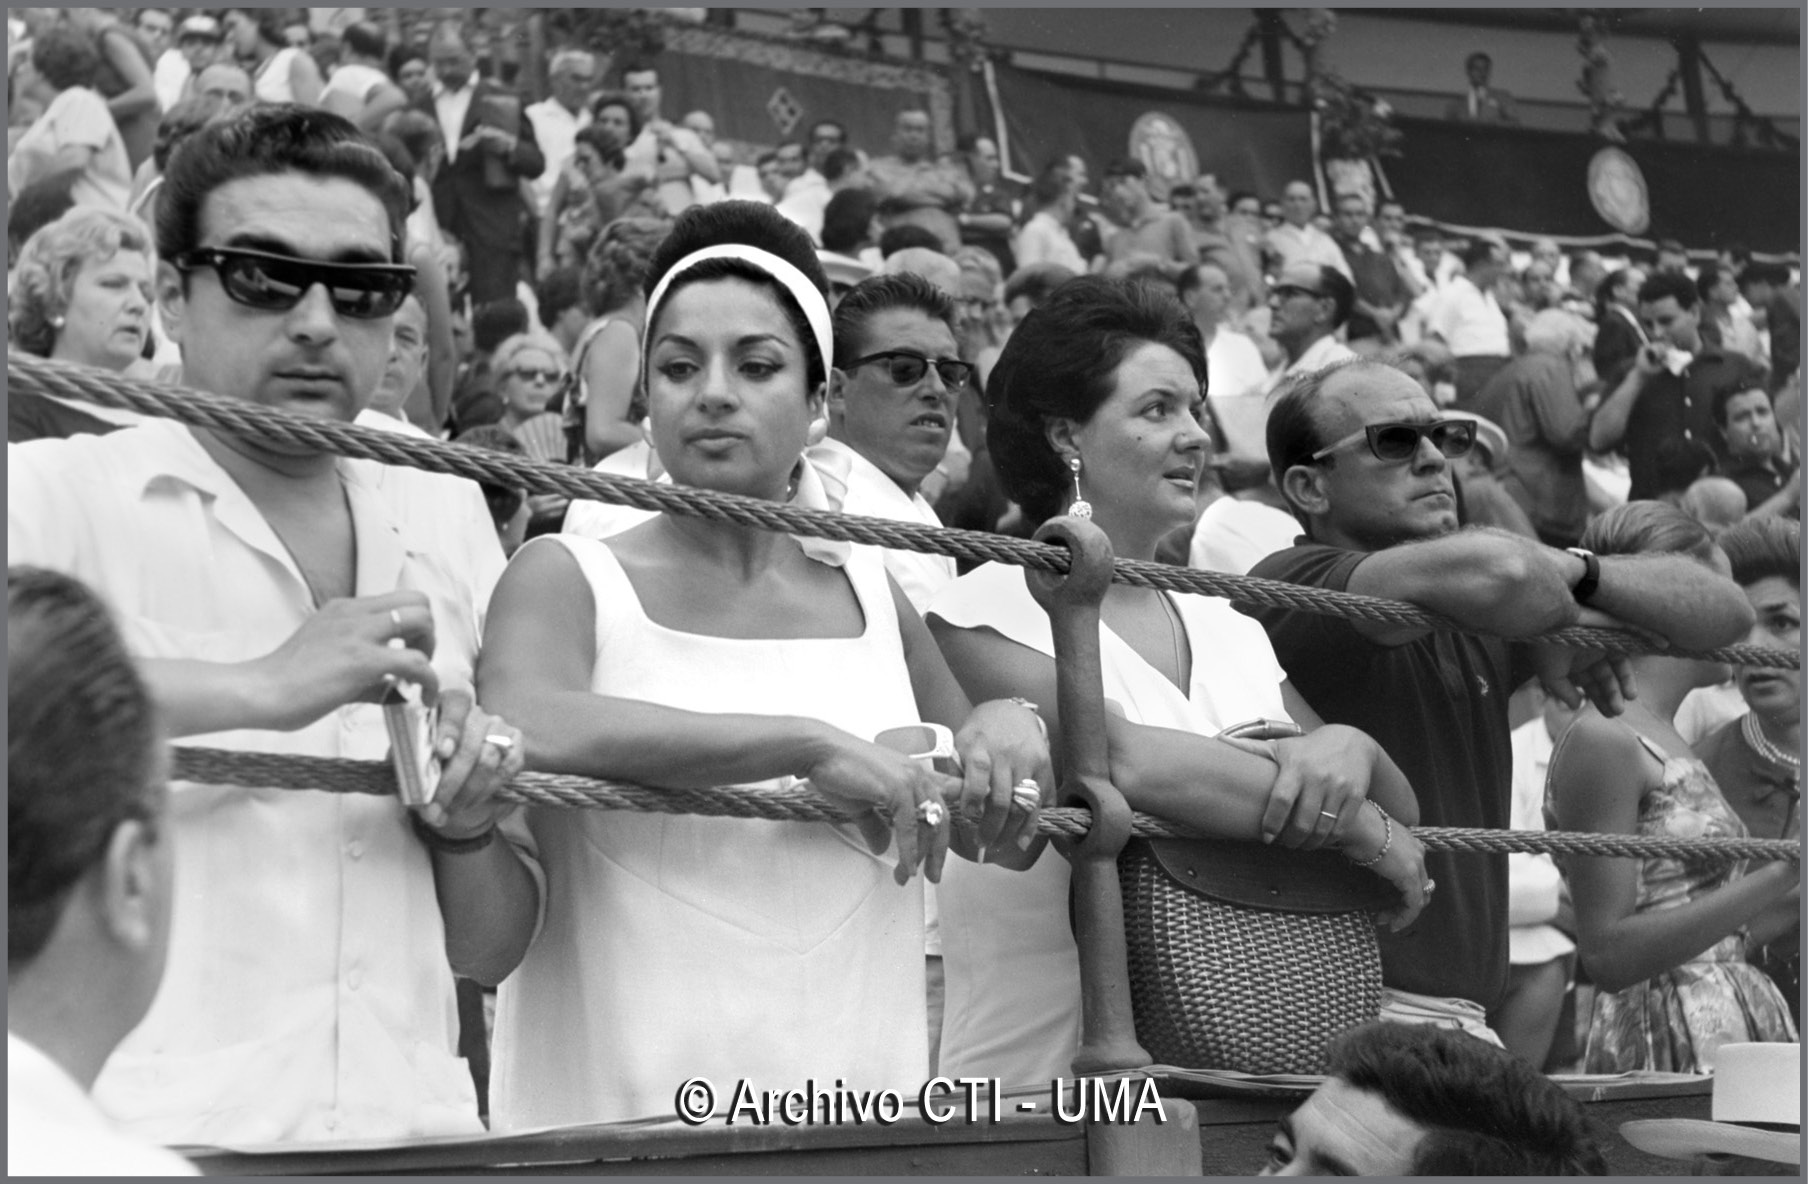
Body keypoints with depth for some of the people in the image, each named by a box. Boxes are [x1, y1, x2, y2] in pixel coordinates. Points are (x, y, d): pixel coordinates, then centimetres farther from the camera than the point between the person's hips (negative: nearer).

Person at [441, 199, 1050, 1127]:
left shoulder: (871, 597, 13)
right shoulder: (568, 581, 3)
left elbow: (999, 830, 26)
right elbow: (526, 729, -18)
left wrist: (1010, 734, 5)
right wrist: (813, 744, -23)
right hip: (614, 1119, -3)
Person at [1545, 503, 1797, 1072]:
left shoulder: (1670, 743, 16)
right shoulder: (1602, 740, -11)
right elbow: (1608, 956, -17)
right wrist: (1780, 876, -19)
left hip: (1735, 1030, 8)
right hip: (1666, 1044, -8)